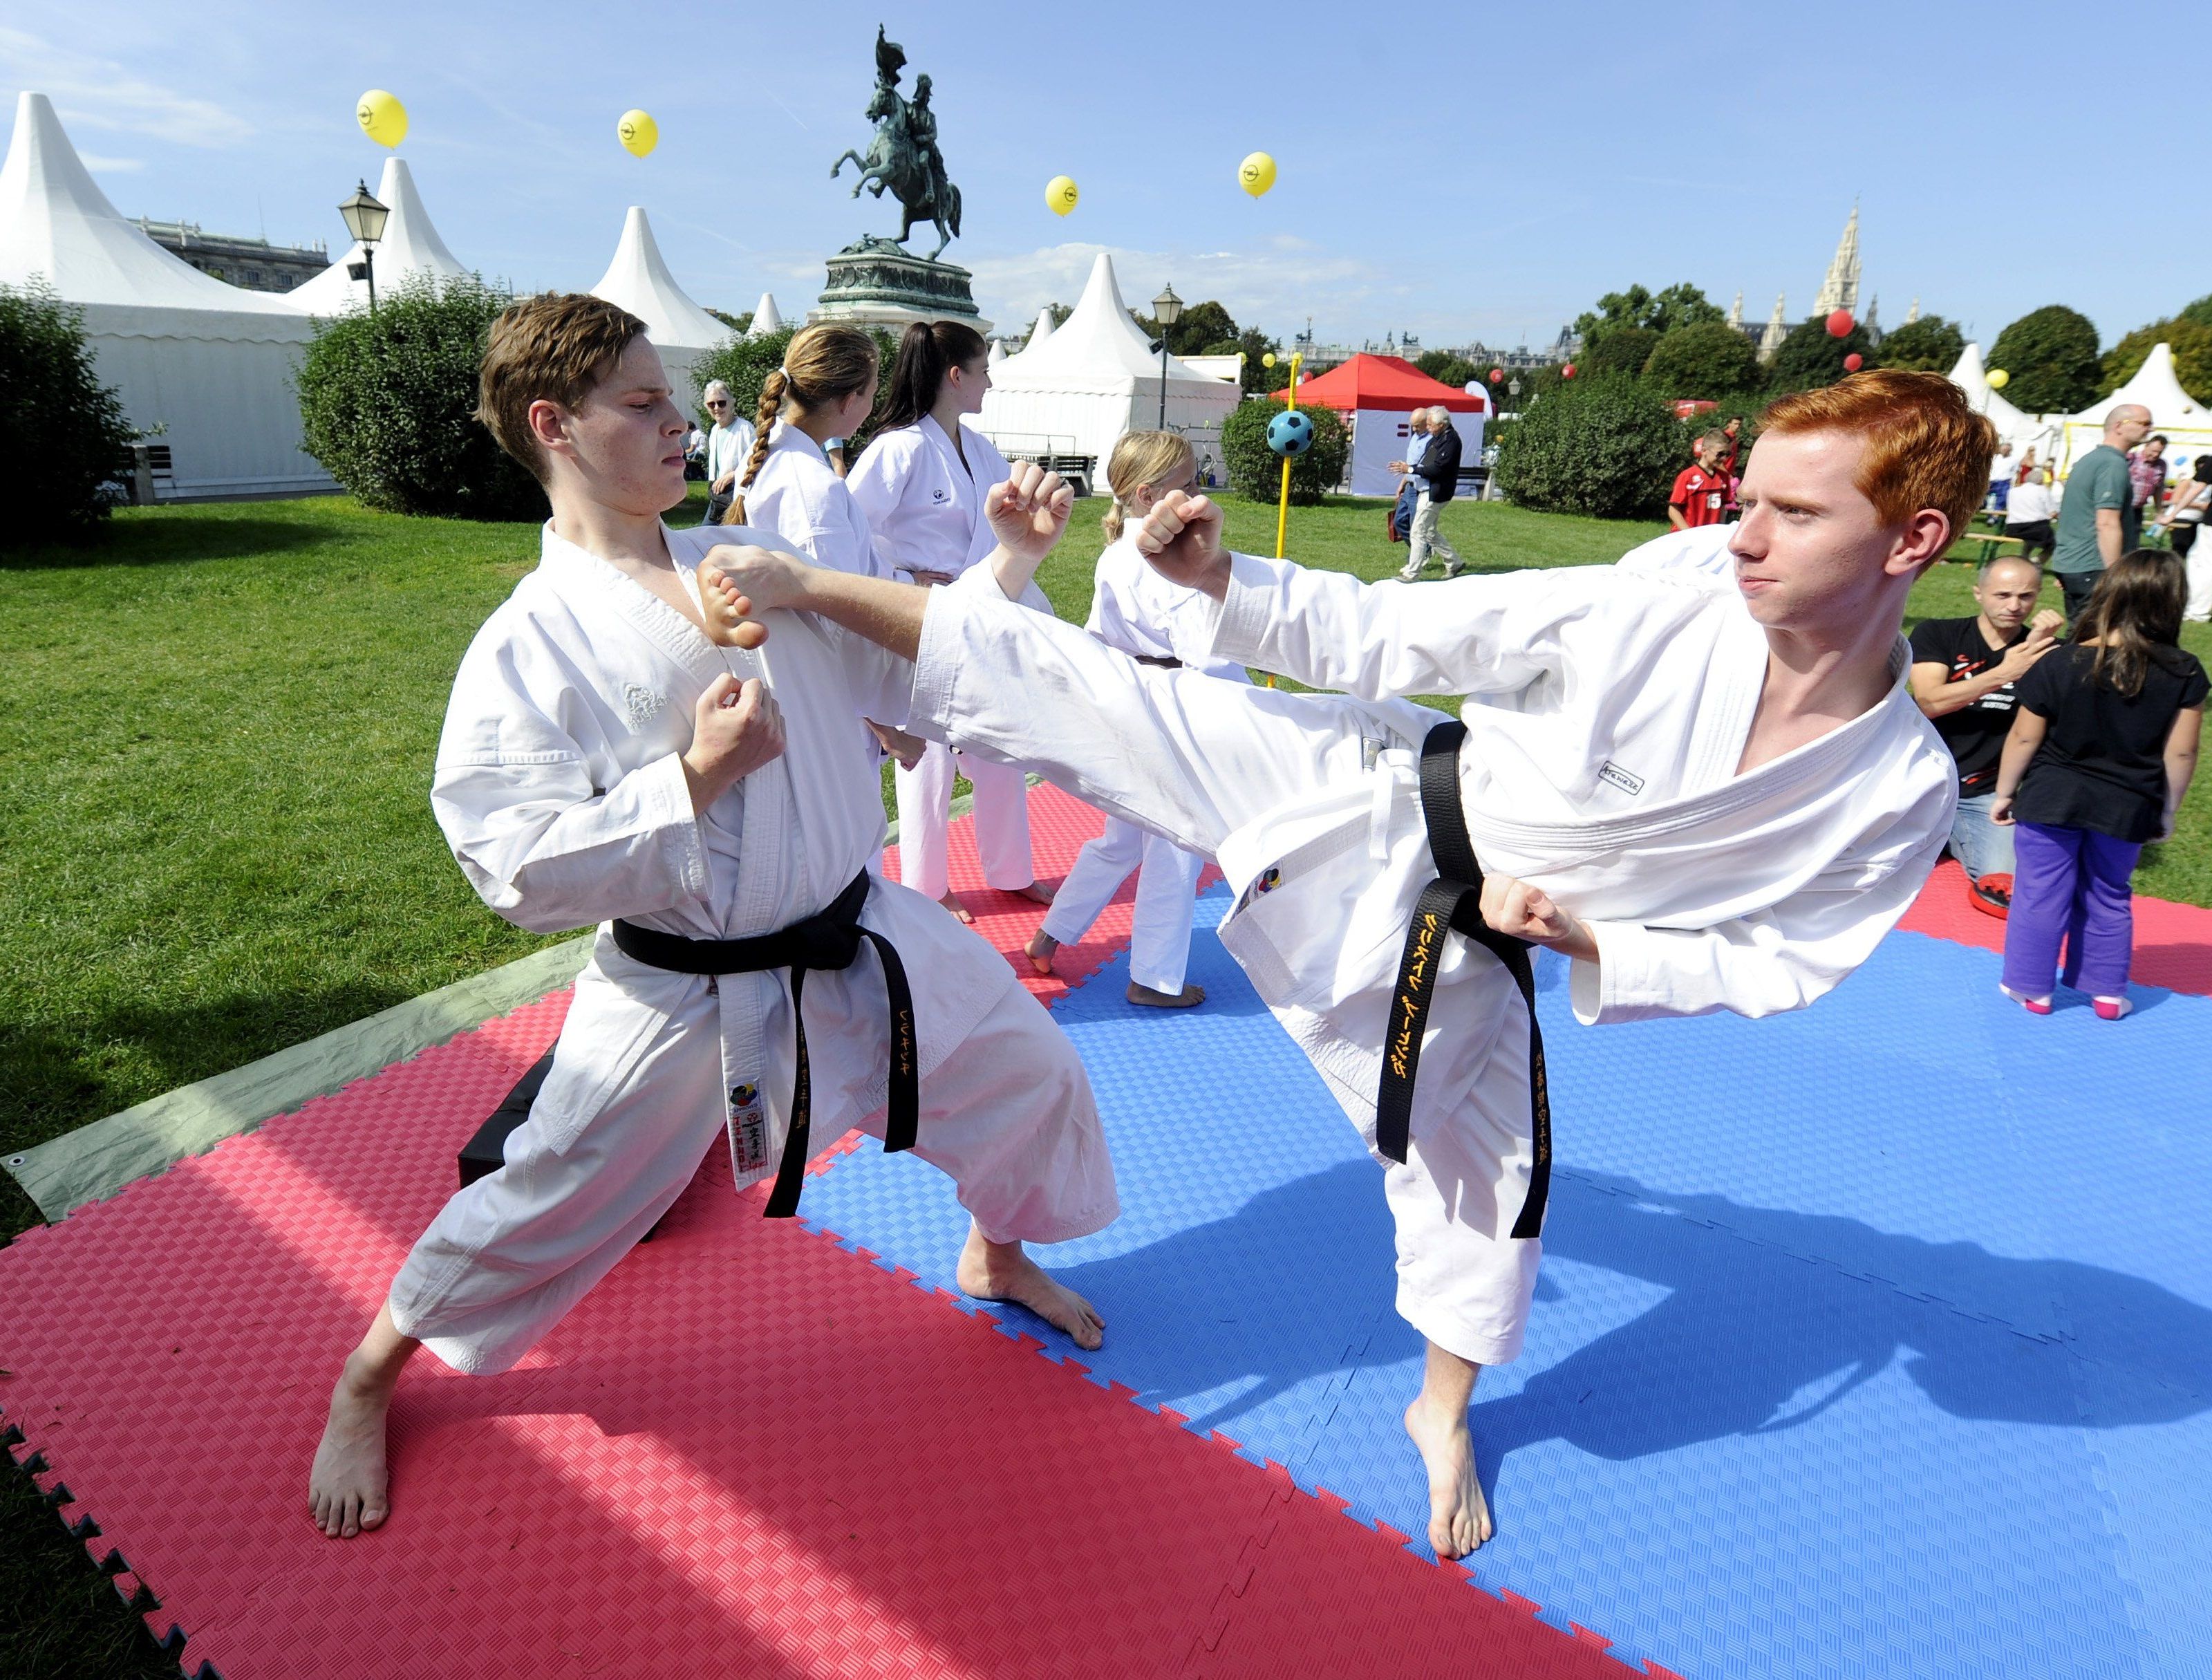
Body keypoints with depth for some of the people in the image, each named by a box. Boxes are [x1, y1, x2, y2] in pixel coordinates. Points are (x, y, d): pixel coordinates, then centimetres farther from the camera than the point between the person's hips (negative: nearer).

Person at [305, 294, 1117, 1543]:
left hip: (865, 949, 6)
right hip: (686, 1003, -5)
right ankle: (365, 1384, 39)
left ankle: (998, 1258, 47)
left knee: (1032, 1075, 16)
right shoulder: (527, 649, -13)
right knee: (543, 1211, 7)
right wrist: (693, 777, -26)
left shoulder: (757, 565, 2)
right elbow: (518, 868, -18)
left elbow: (915, 664, 9)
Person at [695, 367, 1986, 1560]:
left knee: (1483, 1170, 19)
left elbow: (1776, 960, -2)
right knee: (1076, 689, -10)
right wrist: (1219, 579, -24)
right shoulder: (1645, 619, -19)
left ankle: (1443, 1412, 52)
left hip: (1462, 947, 2)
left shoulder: (1902, 792, -12)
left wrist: (1591, 944, -18)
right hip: (1375, 798, -1)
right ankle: (800, 589, 6)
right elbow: (1394, 638, -14)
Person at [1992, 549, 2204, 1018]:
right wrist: (2167, 810, 9)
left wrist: (2004, 792, 5)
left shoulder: (2057, 666, -14)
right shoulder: (2185, 674, -9)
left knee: (2041, 894, 10)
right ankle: (2108, 992, 27)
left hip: (2050, 803, -2)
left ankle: (2033, 988, 20)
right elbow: (2181, 754, -5)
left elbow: (2024, 739, -8)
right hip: (2126, 809, 2)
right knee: (2109, 898, 19)